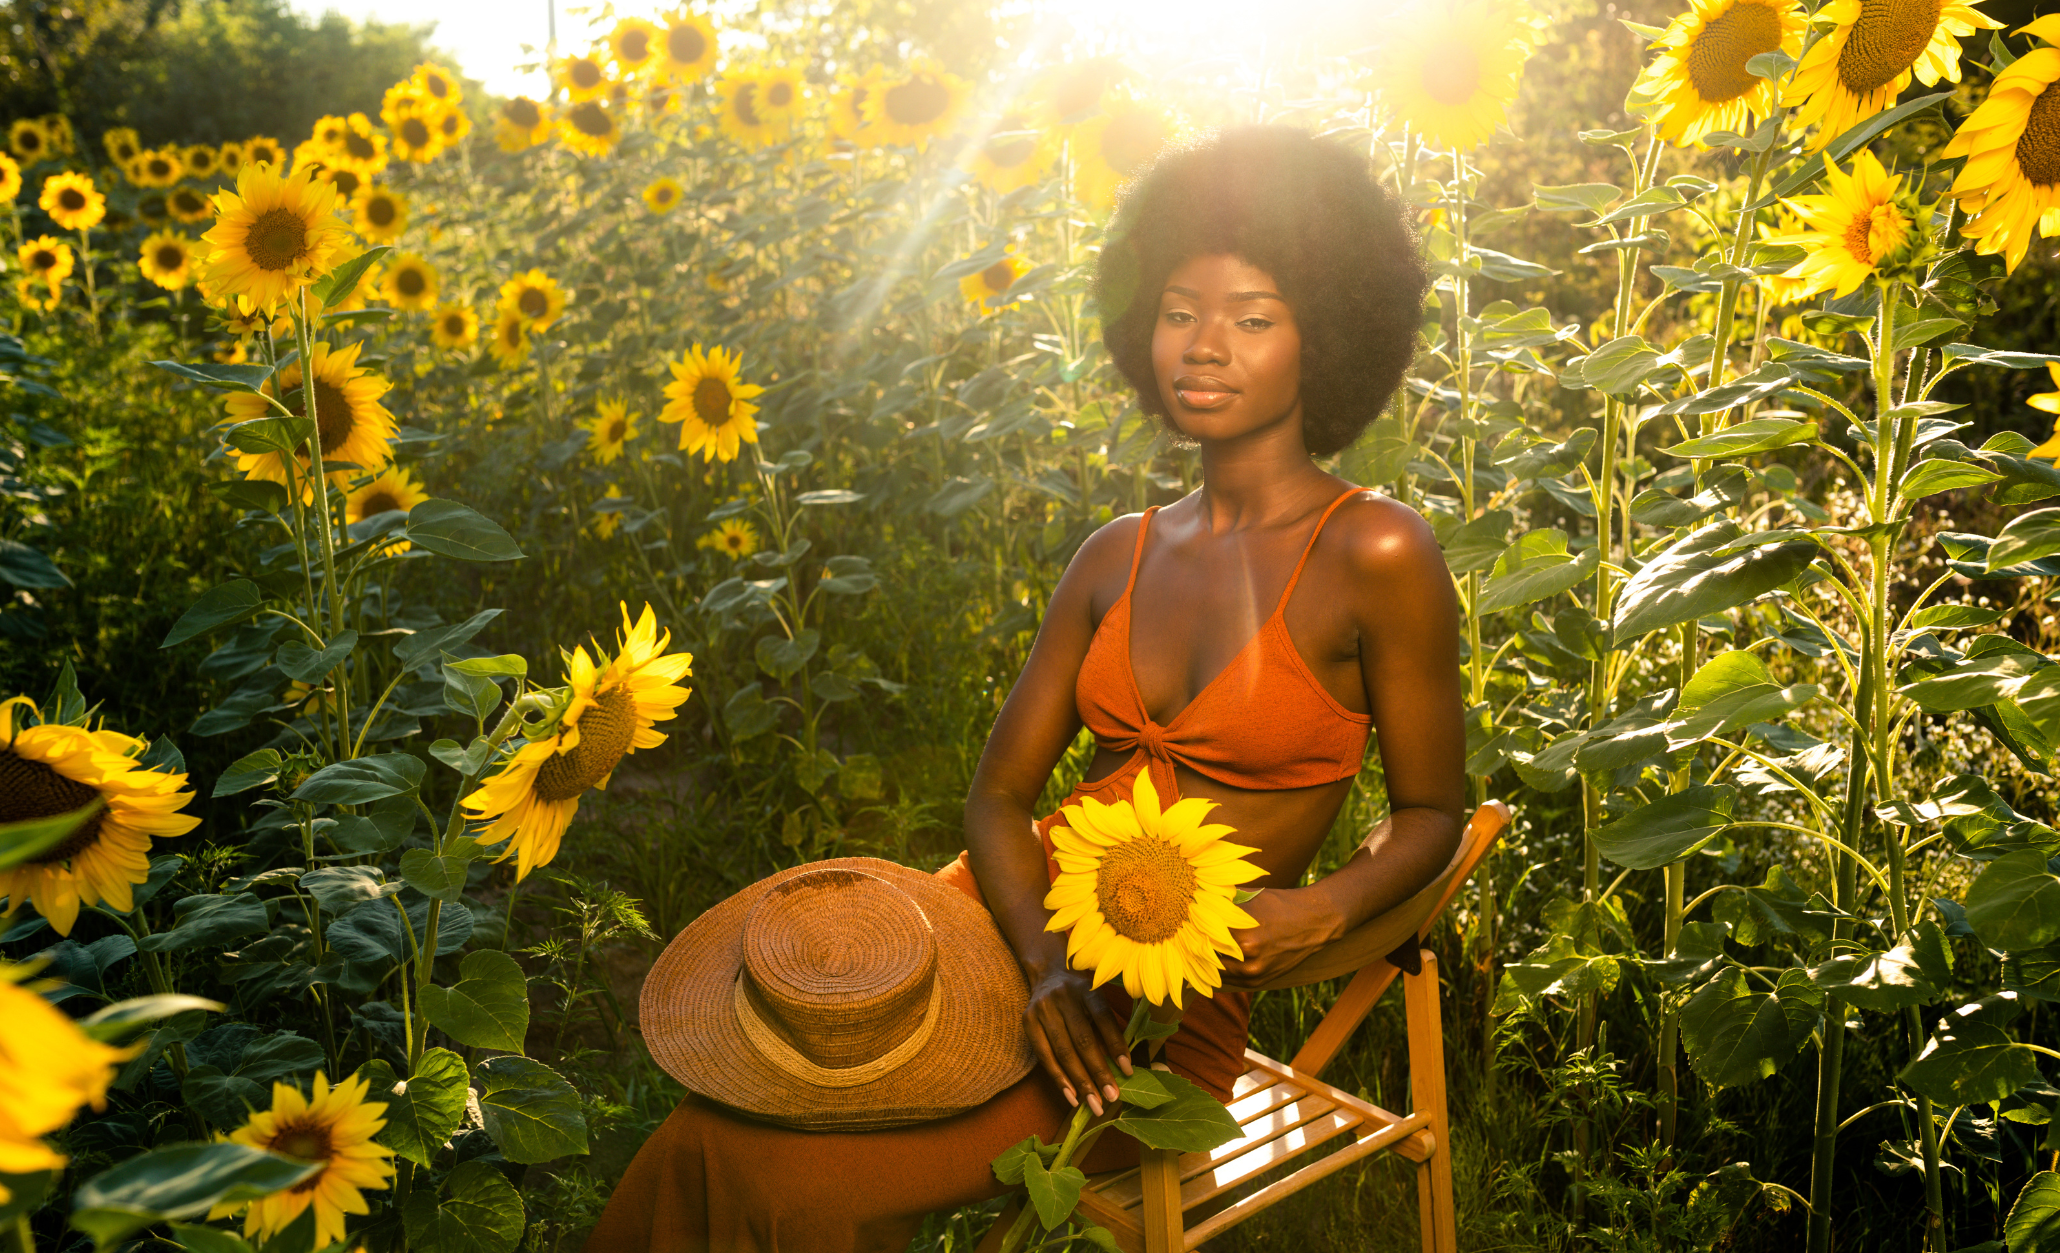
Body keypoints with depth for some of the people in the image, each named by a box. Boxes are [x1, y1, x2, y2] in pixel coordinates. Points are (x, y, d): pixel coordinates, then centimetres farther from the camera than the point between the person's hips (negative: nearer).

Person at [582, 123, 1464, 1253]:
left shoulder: (1376, 555, -8)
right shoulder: (1117, 556, 7)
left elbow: (1430, 810, 2)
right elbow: (998, 791, 6)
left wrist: (1319, 910, -18)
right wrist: (1043, 957, -14)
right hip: (1015, 918, 4)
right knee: (713, 1134, -16)